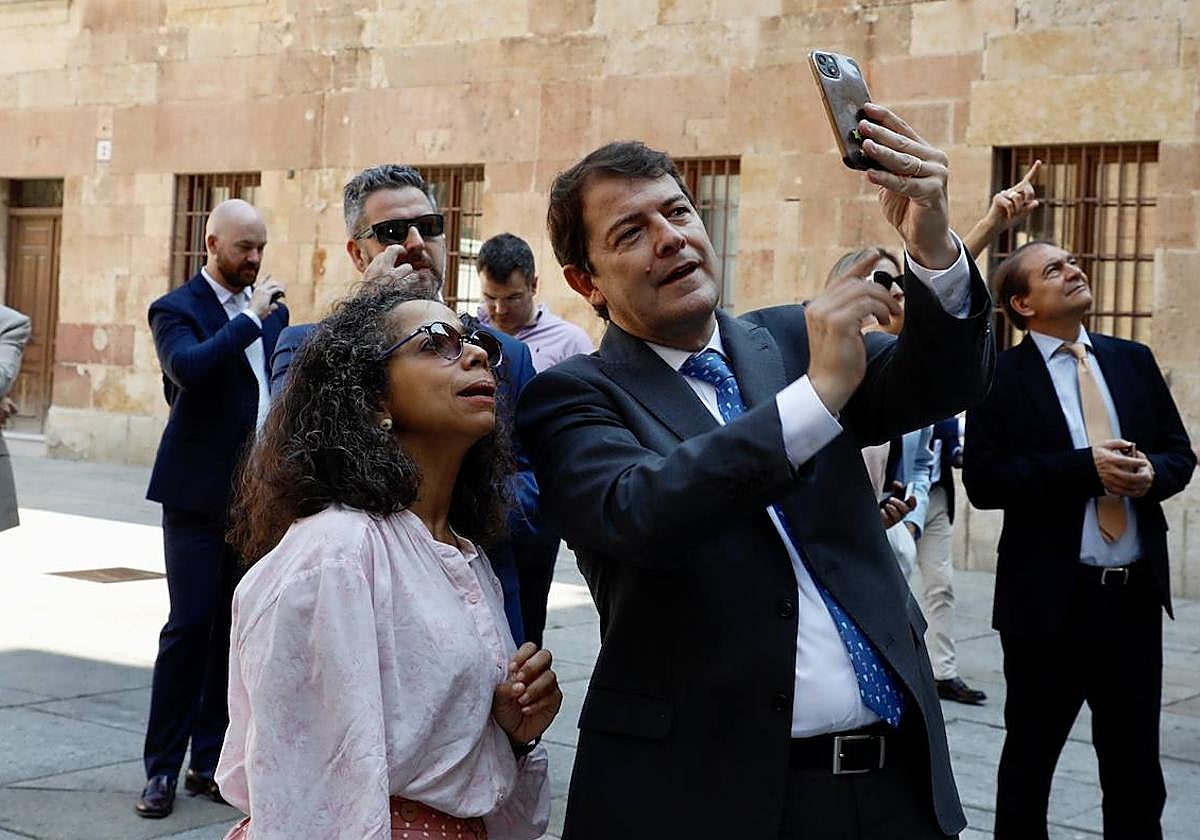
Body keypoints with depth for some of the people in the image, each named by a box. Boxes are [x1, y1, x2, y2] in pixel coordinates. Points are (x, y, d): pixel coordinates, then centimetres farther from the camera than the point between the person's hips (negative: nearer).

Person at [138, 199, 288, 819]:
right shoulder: (176, 309, -5)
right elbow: (187, 367, -26)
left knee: (233, 629, 8)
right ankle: (161, 770, 5)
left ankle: (209, 762, 16)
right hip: (199, 496, -5)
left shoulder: (272, 309, 13)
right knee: (189, 626, -4)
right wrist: (251, 318, -20)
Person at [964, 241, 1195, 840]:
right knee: (1031, 758, 11)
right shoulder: (1001, 377, -6)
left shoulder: (1133, 360, 9)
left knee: (1136, 766, 14)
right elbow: (983, 481, -14)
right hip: (1050, 597, -4)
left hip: (1135, 593, 4)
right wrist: (1085, 466, -21)